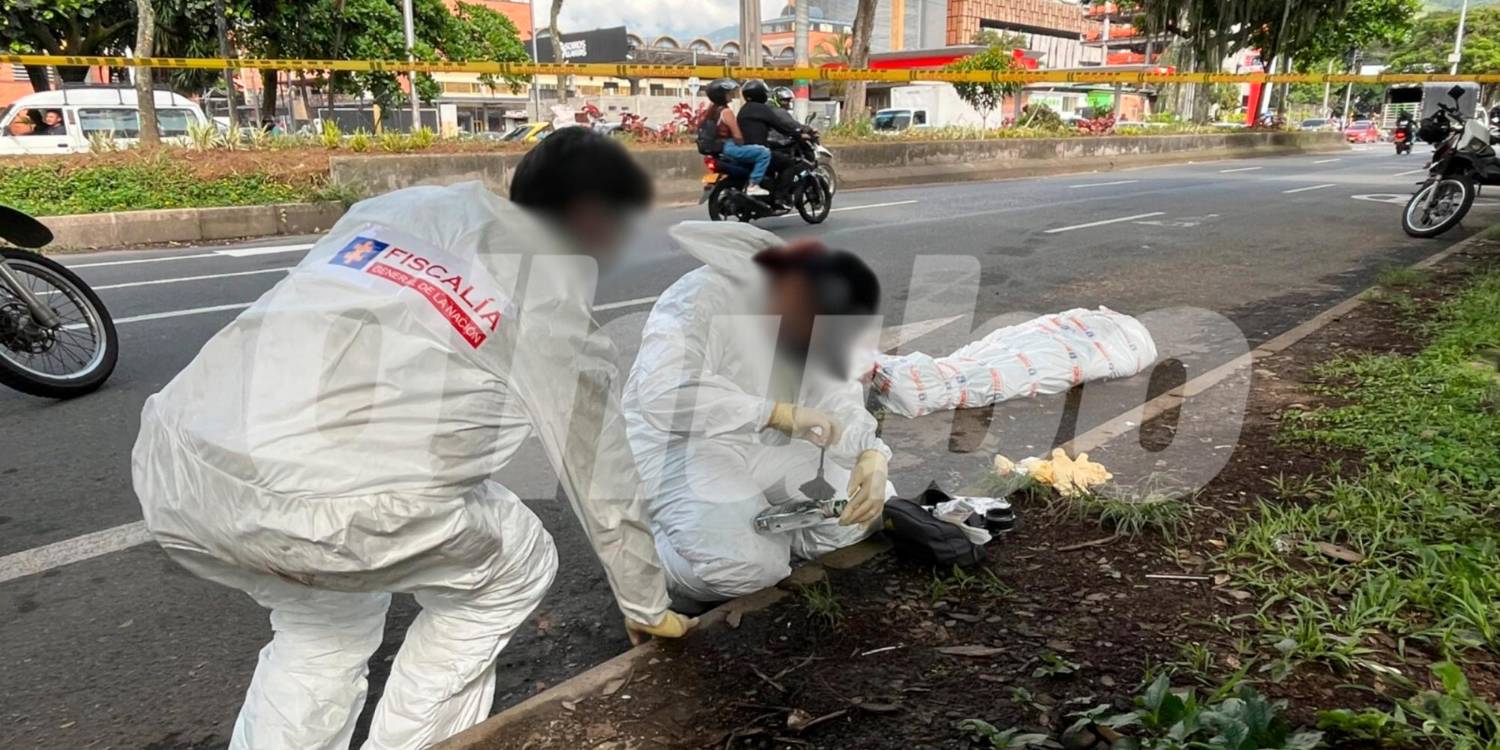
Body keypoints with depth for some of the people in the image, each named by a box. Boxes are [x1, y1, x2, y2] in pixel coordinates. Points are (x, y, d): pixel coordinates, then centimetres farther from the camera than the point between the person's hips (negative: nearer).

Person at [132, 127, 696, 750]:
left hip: (172, 466, 7)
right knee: (515, 567, 20)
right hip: (320, 505, -7)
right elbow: (600, 477, 15)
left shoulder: (401, 204, 21)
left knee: (325, 625, 33)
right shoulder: (551, 299, 8)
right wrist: (648, 606, 31)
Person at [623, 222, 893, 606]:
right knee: (750, 563, -27)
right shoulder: (704, 297, -25)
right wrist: (778, 412, -41)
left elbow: (839, 399, -4)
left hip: (766, 445, 7)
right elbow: (662, 392, -39)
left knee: (870, 508, -2)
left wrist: (872, 456, -25)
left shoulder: (812, 326, -1)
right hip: (680, 444, -7)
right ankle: (651, 546, 2)